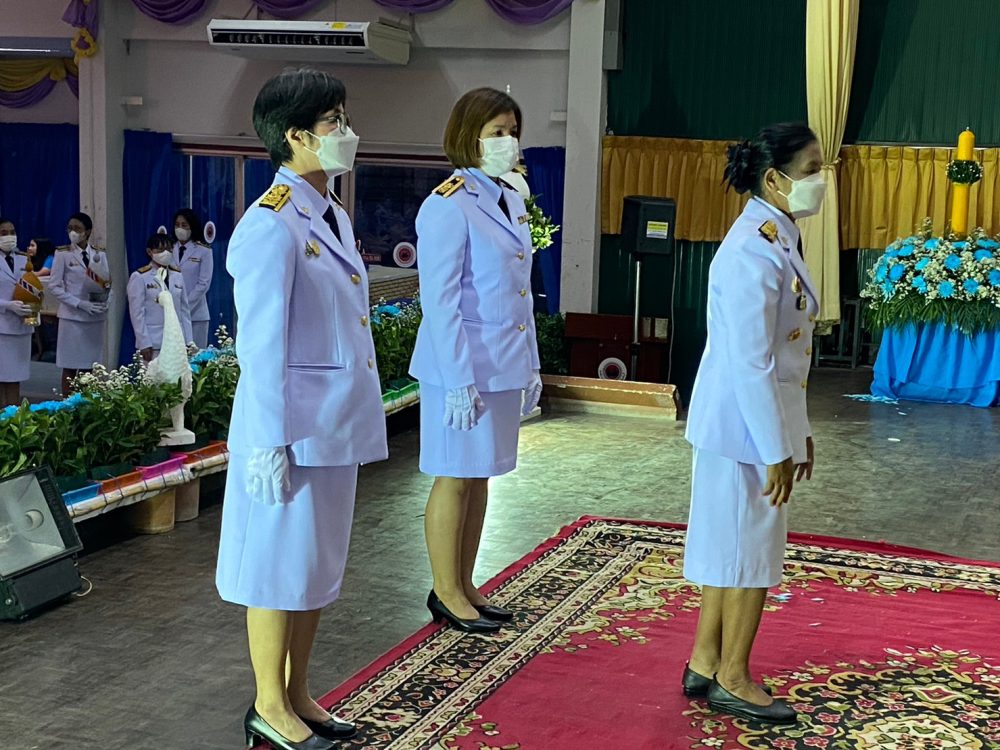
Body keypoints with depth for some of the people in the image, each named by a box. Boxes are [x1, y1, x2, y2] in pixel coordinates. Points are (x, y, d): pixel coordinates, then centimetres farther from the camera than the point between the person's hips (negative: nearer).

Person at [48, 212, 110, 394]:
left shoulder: (100, 254, 8)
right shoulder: (63, 253, -2)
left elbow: (107, 282, 8)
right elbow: (54, 286, -6)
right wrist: (80, 303, -15)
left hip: (96, 317, 3)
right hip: (72, 316, -3)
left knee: (88, 367, 6)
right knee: (70, 368, -3)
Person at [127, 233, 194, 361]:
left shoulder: (178, 275, 12)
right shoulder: (139, 277, -2)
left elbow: (185, 309, 12)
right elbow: (137, 313, -5)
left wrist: (189, 340, 6)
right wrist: (144, 343, -11)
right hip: (153, 343, -4)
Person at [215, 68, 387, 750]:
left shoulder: (333, 214, 11)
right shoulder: (272, 225, -17)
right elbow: (261, 344, -18)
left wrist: (357, 414, 17)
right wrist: (269, 444, -19)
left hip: (338, 423, 9)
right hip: (296, 427, -9)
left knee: (319, 562, 16)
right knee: (280, 562, 4)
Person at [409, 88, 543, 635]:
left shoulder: (510, 201, 12)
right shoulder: (448, 207, -15)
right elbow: (440, 302, -18)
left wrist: (530, 365, 15)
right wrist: (459, 381, -20)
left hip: (503, 366, 8)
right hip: (464, 368, -8)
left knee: (481, 476, 15)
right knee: (455, 478, 2)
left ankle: (466, 586, 26)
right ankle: (446, 594, 15)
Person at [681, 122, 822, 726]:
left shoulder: (778, 239, 10)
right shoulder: (755, 250, -21)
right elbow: (749, 362, -23)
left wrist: (798, 432, 16)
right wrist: (777, 450, -20)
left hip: (768, 418, 9)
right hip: (746, 424, -9)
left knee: (734, 545, 16)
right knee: (750, 550, 3)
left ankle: (705, 665, 28)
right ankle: (733, 680, 18)